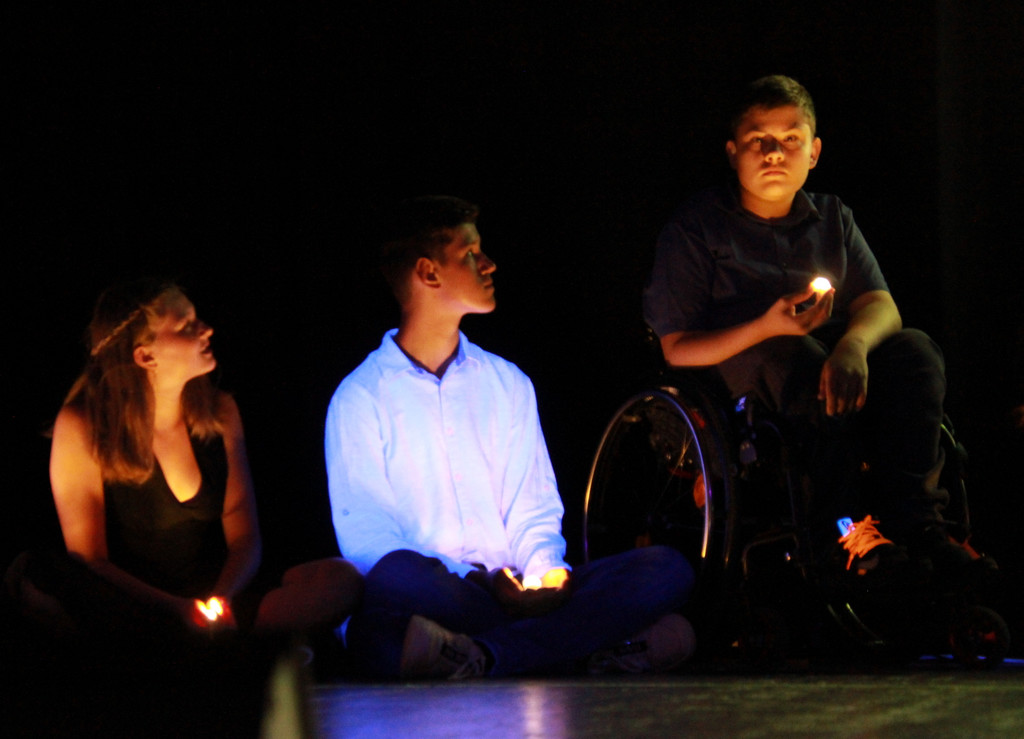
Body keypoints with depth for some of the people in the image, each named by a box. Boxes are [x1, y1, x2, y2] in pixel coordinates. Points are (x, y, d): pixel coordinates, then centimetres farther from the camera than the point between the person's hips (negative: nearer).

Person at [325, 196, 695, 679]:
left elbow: (532, 507, 17)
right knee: (398, 575, -41)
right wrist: (481, 585, -18)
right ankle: (589, 638, -35)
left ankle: (477, 655, -36)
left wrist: (544, 568, -8)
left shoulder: (507, 384, 23)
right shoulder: (362, 398, 6)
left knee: (668, 568, -21)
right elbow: (366, 535, -4)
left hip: (518, 595, 5)